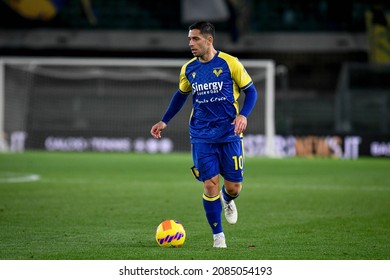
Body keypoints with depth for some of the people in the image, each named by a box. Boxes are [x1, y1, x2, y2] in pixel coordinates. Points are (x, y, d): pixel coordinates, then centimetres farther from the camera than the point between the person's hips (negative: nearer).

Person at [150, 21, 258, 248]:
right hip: (201, 137, 2)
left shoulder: (229, 63, -7)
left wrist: (243, 115, -17)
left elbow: (251, 91, 0)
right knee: (210, 184, -7)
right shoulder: (189, 69, 4)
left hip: (229, 134, -2)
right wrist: (164, 121, 19)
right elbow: (181, 95, 22)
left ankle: (228, 201, 38)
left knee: (233, 186, 0)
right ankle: (218, 235, 6)